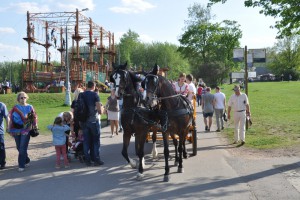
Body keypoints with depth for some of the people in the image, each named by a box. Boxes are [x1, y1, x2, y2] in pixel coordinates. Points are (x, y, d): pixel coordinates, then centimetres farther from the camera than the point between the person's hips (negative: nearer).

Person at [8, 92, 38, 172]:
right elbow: (11, 119, 5)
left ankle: (21, 165, 1)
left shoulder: (30, 107, 1)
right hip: (17, 131, 3)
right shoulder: (15, 108, 4)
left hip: (26, 131, -3)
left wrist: (35, 127, 3)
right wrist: (10, 130, 2)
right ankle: (26, 161, 31)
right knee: (19, 148, 10)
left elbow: (34, 118, 5)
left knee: (23, 148, -7)